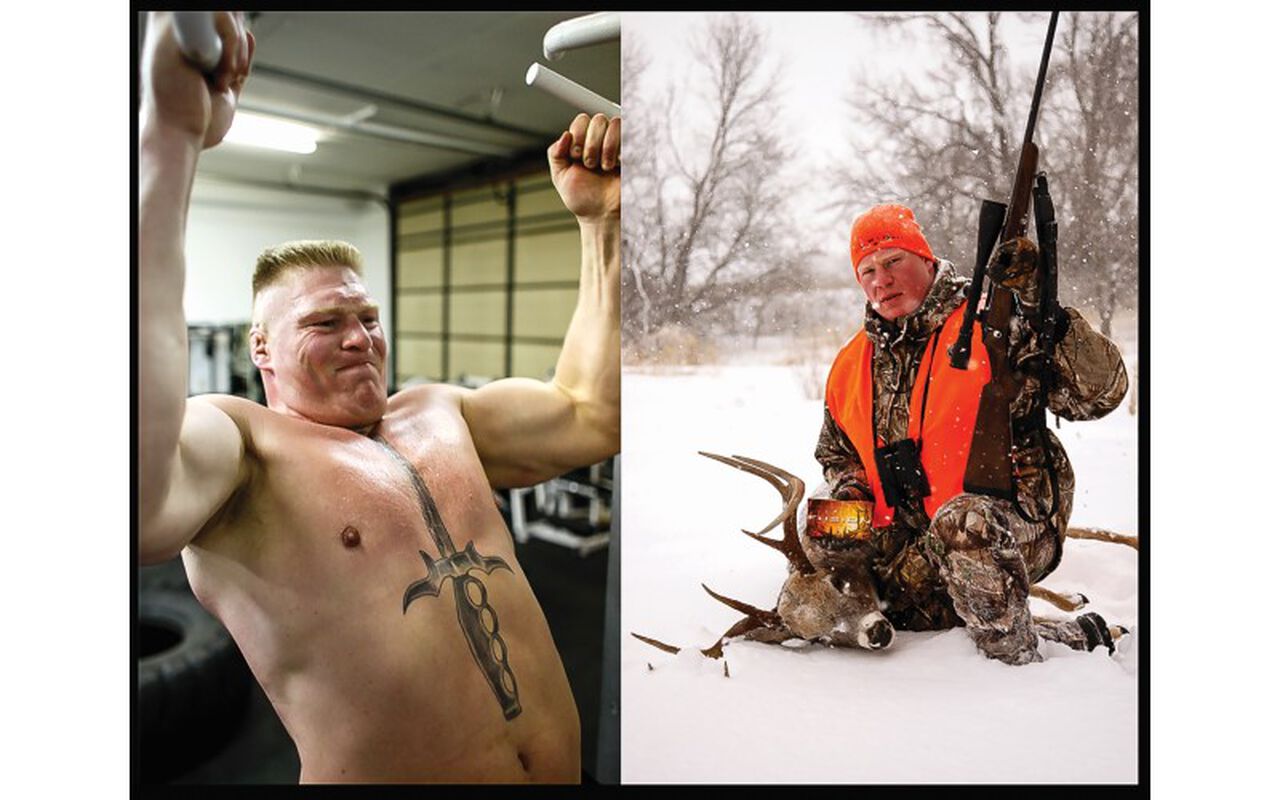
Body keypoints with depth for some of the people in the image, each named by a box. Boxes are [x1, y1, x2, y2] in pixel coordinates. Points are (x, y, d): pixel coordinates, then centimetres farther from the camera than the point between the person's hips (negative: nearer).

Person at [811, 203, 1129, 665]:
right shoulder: (851, 366, 10)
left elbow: (1099, 393, -14)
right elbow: (836, 452, 23)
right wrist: (846, 497, 2)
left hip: (1015, 526, -7)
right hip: (912, 545, 7)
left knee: (961, 523, -39)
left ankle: (1019, 659, -14)